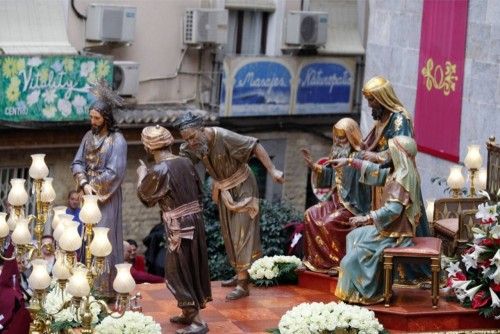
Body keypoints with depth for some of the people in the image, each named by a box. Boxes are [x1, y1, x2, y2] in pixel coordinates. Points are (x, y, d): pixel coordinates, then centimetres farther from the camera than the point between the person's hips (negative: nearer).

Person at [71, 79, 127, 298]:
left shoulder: (117, 140, -11)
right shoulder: (89, 136, 9)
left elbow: (114, 172, -17)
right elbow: (77, 163, 6)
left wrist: (94, 188, -10)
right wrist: (85, 185, -11)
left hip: (107, 197, -6)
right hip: (89, 196, 6)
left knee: (105, 241, -6)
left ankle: (108, 288, -2)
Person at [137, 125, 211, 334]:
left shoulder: (159, 171, -18)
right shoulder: (185, 163, 3)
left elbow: (144, 195, -1)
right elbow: (198, 192, 13)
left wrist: (141, 176, 16)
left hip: (179, 227, -7)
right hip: (195, 222, 8)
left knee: (178, 273, 1)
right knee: (191, 267, 18)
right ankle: (188, 313, 29)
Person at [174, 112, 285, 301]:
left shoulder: (224, 137, -31)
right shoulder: (191, 147, -11)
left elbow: (255, 146, -28)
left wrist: (272, 170, -32)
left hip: (242, 188, -7)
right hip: (223, 191, 7)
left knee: (241, 233, -7)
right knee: (229, 234, 15)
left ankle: (243, 285, -7)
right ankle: (240, 274, 30)